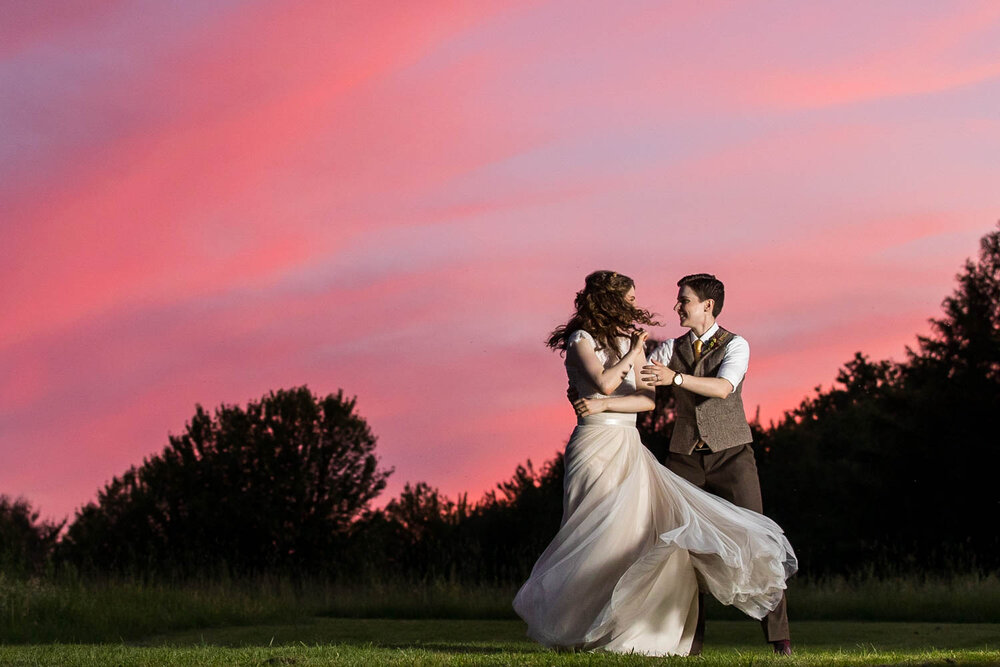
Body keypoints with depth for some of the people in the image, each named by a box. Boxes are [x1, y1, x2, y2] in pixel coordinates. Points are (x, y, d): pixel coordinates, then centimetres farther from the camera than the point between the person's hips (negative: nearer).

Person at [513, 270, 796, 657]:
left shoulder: (629, 340, 17)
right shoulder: (581, 339, -2)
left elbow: (648, 399, 6)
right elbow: (603, 382, -19)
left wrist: (605, 405, -9)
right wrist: (634, 352, -6)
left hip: (630, 450, 7)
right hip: (597, 446, -7)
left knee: (662, 531, -6)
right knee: (599, 538, -8)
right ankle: (566, 631, 3)